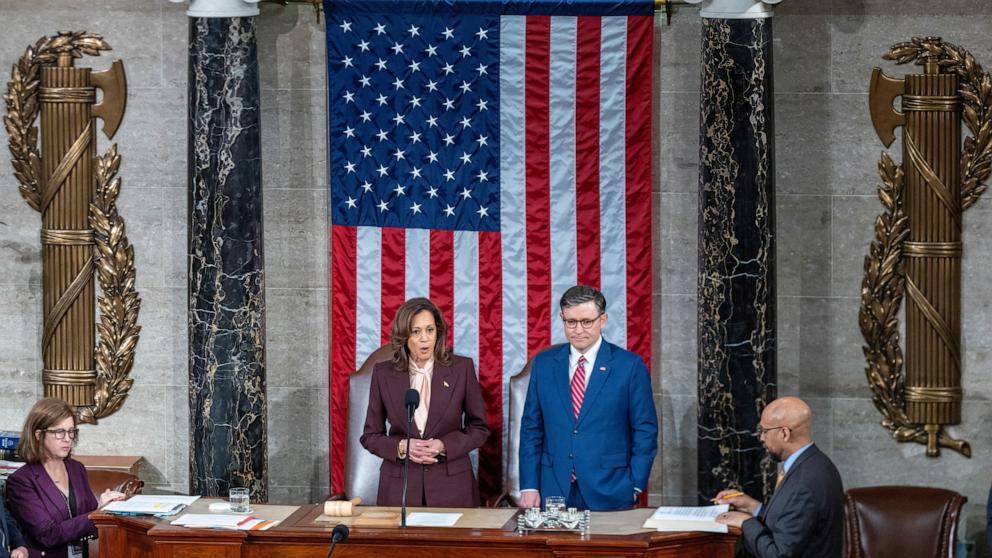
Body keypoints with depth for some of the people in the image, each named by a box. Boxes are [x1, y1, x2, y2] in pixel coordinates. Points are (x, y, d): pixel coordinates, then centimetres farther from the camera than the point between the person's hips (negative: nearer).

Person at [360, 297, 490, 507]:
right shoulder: (383, 373, 1)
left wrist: (444, 446, -12)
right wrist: (402, 447, -12)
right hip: (400, 486, 1)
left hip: (451, 484, -1)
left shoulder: (461, 368, -2)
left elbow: (479, 428, 4)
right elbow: (370, 435, 7)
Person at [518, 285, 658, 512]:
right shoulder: (544, 364, 8)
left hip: (610, 495, -2)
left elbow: (645, 431, 1)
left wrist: (634, 486, -5)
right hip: (554, 492, 2)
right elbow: (531, 428, 9)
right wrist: (529, 486, 1)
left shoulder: (630, 366, -1)